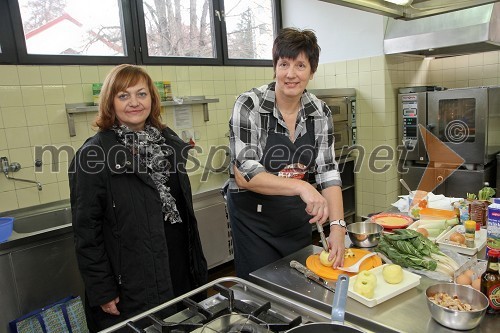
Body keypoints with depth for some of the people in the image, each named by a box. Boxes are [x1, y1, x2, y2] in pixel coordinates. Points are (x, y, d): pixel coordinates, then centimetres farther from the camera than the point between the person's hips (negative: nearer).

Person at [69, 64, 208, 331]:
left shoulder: (168, 141, 3)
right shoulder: (93, 155, -13)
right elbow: (87, 230, -12)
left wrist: (197, 265, 13)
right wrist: (102, 292, -12)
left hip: (182, 271, 5)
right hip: (131, 286, -5)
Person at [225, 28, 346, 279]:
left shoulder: (321, 113, -5)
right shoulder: (249, 105, -18)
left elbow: (327, 173, -4)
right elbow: (243, 175, -24)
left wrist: (337, 225, -16)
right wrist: (301, 186, -33)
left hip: (298, 220, 5)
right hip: (254, 220, -4)